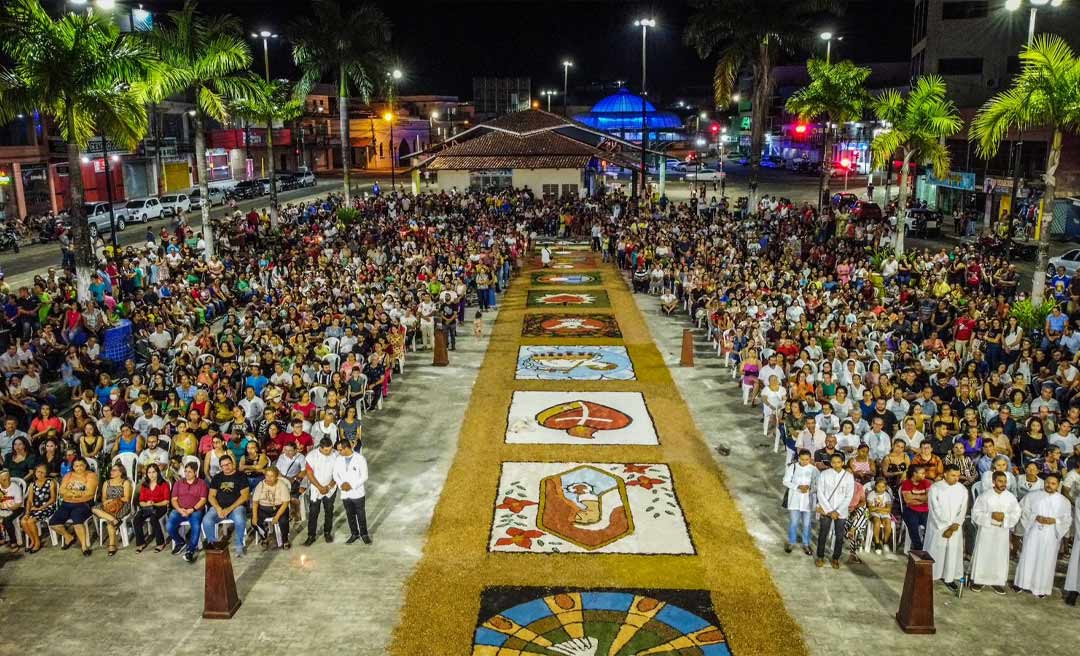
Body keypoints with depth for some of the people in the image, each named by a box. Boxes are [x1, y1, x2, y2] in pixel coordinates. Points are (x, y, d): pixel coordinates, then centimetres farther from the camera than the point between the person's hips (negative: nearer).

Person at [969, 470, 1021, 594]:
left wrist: (1004, 517, -16)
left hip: (1002, 532, 2)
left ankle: (997, 582, 20)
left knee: (1000, 557, 7)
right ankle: (978, 580, 15)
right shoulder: (984, 496, -7)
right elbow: (975, 513, -5)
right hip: (986, 530, -2)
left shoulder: (1011, 497, -1)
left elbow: (1016, 514, 1)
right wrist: (990, 516, -18)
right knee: (982, 555, 4)